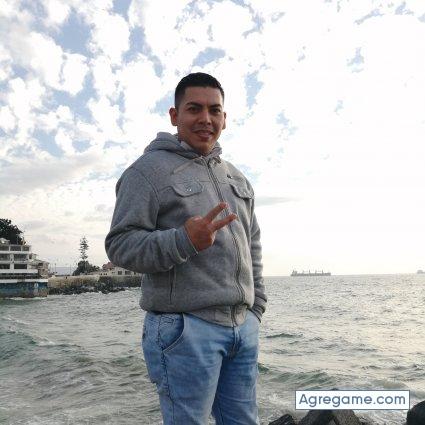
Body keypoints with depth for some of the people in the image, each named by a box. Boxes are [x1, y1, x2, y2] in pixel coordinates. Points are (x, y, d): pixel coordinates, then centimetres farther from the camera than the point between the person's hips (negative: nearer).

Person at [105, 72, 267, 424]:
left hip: (244, 327, 7)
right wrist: (184, 241, -26)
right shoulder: (149, 169, -4)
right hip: (184, 328, -6)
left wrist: (256, 308, 14)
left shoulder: (237, 178, 16)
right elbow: (120, 245, -11)